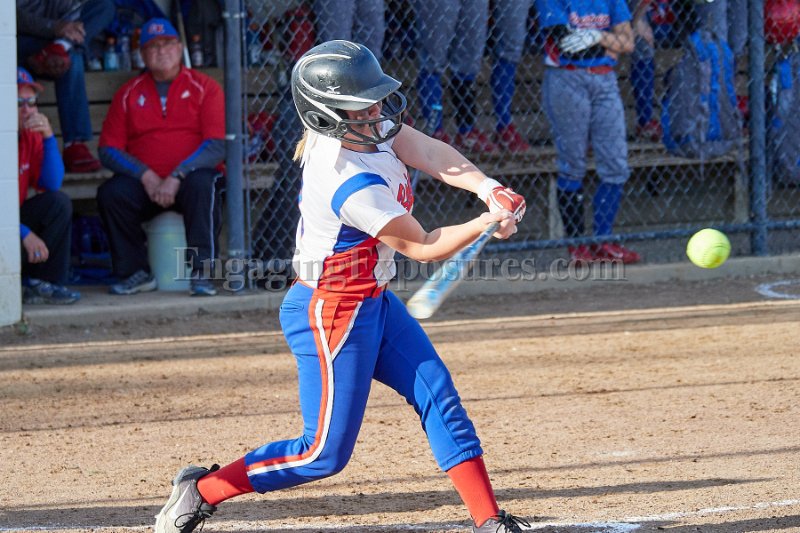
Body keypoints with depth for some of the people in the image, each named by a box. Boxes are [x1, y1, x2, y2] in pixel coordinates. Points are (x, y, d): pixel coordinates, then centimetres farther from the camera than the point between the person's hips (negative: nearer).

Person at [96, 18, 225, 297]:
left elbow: (217, 146, -7)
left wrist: (177, 177, -19)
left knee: (202, 185, -36)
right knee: (110, 193, -26)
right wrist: (146, 177, -11)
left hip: (190, 176, -3)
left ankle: (201, 273, -34)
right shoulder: (128, 94, 12)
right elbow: (108, 149, 5)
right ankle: (137, 273, -13)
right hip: (143, 183, 3)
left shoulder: (205, 87, 4)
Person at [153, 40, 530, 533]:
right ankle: (201, 491, 8)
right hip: (334, 313, -10)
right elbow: (424, 247, -20)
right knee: (326, 452, -3)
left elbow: (431, 153, -15)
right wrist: (487, 224, -18)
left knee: (439, 398, 6)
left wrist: (488, 188, -29)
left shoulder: (363, 129, -5)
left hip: (374, 303, 10)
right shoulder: (353, 185, -30)